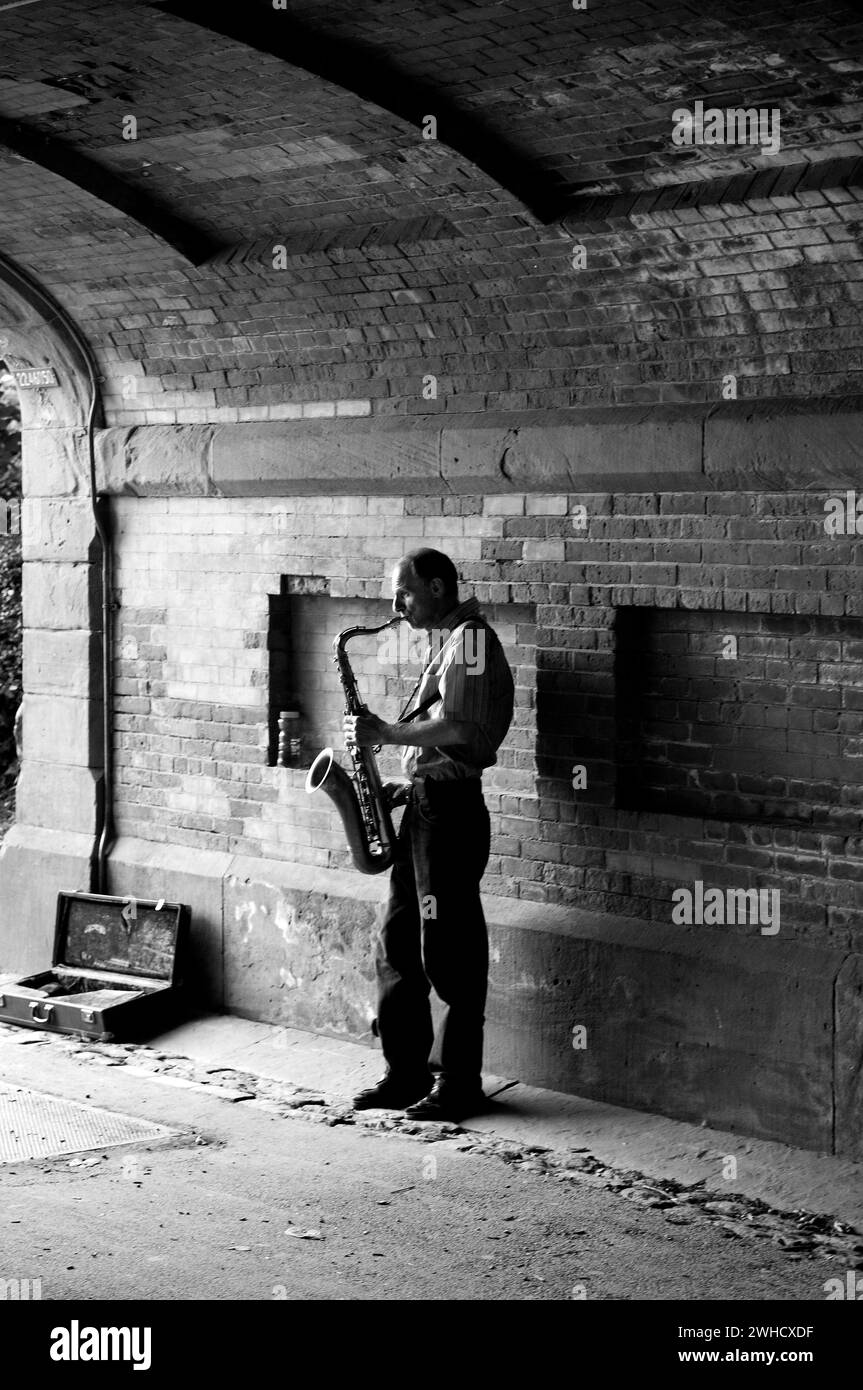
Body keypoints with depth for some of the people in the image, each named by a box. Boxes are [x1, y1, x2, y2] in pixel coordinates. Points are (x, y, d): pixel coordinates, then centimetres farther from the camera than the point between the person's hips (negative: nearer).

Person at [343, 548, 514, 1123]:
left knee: (448, 950, -4)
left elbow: (459, 728, -24)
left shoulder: (470, 639, -11)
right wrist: (406, 783, 12)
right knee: (398, 942, 11)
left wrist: (387, 733, -15)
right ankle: (407, 1072, 18)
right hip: (425, 804, 10)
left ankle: (459, 1084, 4)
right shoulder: (445, 642, 18)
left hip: (451, 809, -10)